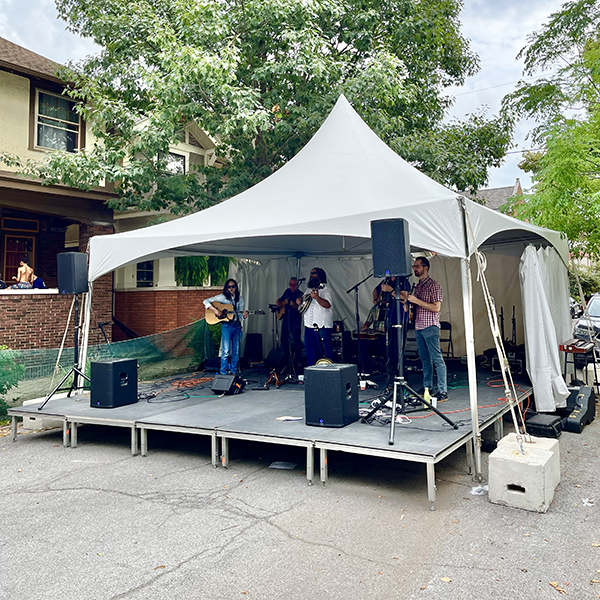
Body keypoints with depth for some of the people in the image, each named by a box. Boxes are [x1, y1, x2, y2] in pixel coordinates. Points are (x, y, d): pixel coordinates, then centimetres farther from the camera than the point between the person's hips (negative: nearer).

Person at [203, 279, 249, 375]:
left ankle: (233, 371, 19)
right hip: (226, 325, -4)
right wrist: (214, 309, -18)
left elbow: (240, 315, 10)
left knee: (236, 350, 8)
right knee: (226, 351, -9)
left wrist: (244, 315, -13)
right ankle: (223, 373, 1)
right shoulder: (222, 297, -1)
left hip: (237, 325, 4)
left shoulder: (240, 299, 10)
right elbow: (206, 301, -3)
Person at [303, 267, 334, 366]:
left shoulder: (324, 289, -4)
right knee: (310, 352, 11)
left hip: (322, 326, -7)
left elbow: (327, 305, -20)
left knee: (325, 352, -8)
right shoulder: (309, 290, 21)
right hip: (309, 326, 8)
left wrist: (316, 297, -32)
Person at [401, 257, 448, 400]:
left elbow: (436, 308, -16)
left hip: (430, 327, -8)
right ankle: (427, 387, 20)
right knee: (425, 359, 12)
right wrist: (406, 299, 4)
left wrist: (416, 301, -19)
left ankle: (443, 391, -6)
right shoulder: (417, 286, 16)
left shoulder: (433, 285, -8)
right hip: (418, 327, 8)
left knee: (437, 359, -7)